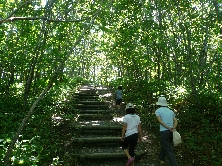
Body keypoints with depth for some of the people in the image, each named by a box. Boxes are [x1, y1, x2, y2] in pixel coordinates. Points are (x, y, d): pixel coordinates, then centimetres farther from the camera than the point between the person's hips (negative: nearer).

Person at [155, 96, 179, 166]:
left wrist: (168, 128, -15)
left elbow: (160, 121, -13)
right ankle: (161, 159, 40)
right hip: (171, 132, 6)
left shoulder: (158, 110, 1)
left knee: (169, 150, -4)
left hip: (164, 132, -6)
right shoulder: (171, 111, 15)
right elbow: (175, 121, 5)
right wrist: (173, 129, -8)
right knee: (164, 145, 26)